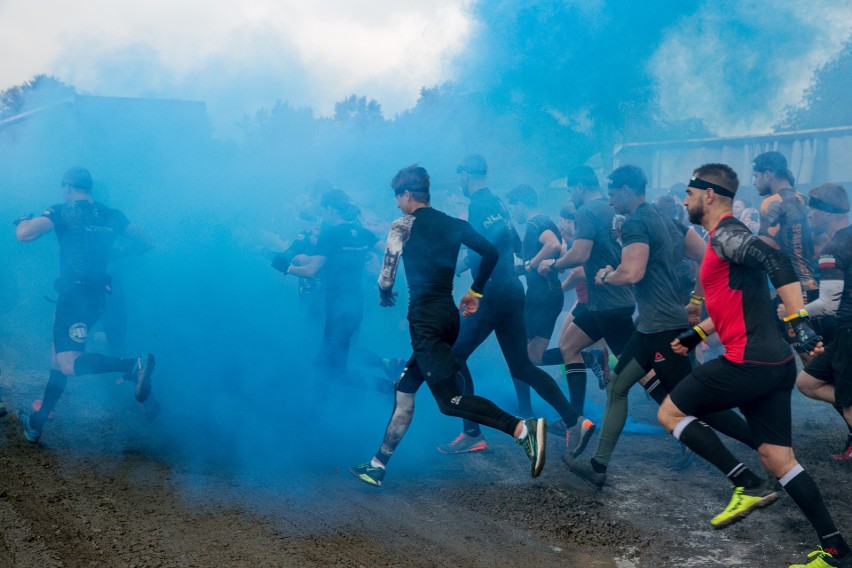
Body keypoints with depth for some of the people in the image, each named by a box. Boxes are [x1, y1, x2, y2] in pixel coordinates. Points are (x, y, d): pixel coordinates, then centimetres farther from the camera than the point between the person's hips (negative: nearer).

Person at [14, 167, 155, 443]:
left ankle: (135, 366, -36)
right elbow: (144, 241, 15)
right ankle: (36, 423, 25)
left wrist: (22, 221, 6)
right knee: (58, 357, 19)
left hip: (74, 294, -8)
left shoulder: (62, 212, -6)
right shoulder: (111, 216, 10)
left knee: (69, 364, -17)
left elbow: (24, 234, -18)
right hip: (97, 296, 8)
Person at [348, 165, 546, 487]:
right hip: (449, 314, 8)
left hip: (425, 319, -8)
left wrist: (385, 296, 15)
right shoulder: (454, 224, 12)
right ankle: (379, 464, 20)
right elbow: (490, 252, 9)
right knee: (404, 389, 16)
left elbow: (386, 280, -7)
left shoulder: (403, 226, -5)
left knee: (450, 399, -10)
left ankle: (522, 429, -27)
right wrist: (475, 292, 18)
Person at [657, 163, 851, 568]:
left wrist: (800, 322, -31)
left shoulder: (724, 235, -10)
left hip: (749, 361, -9)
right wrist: (697, 333, 30)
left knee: (670, 413, 3)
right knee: (778, 459, 9)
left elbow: (777, 263, -26)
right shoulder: (727, 238, 20)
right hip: (773, 364, 9)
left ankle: (748, 486, -3)